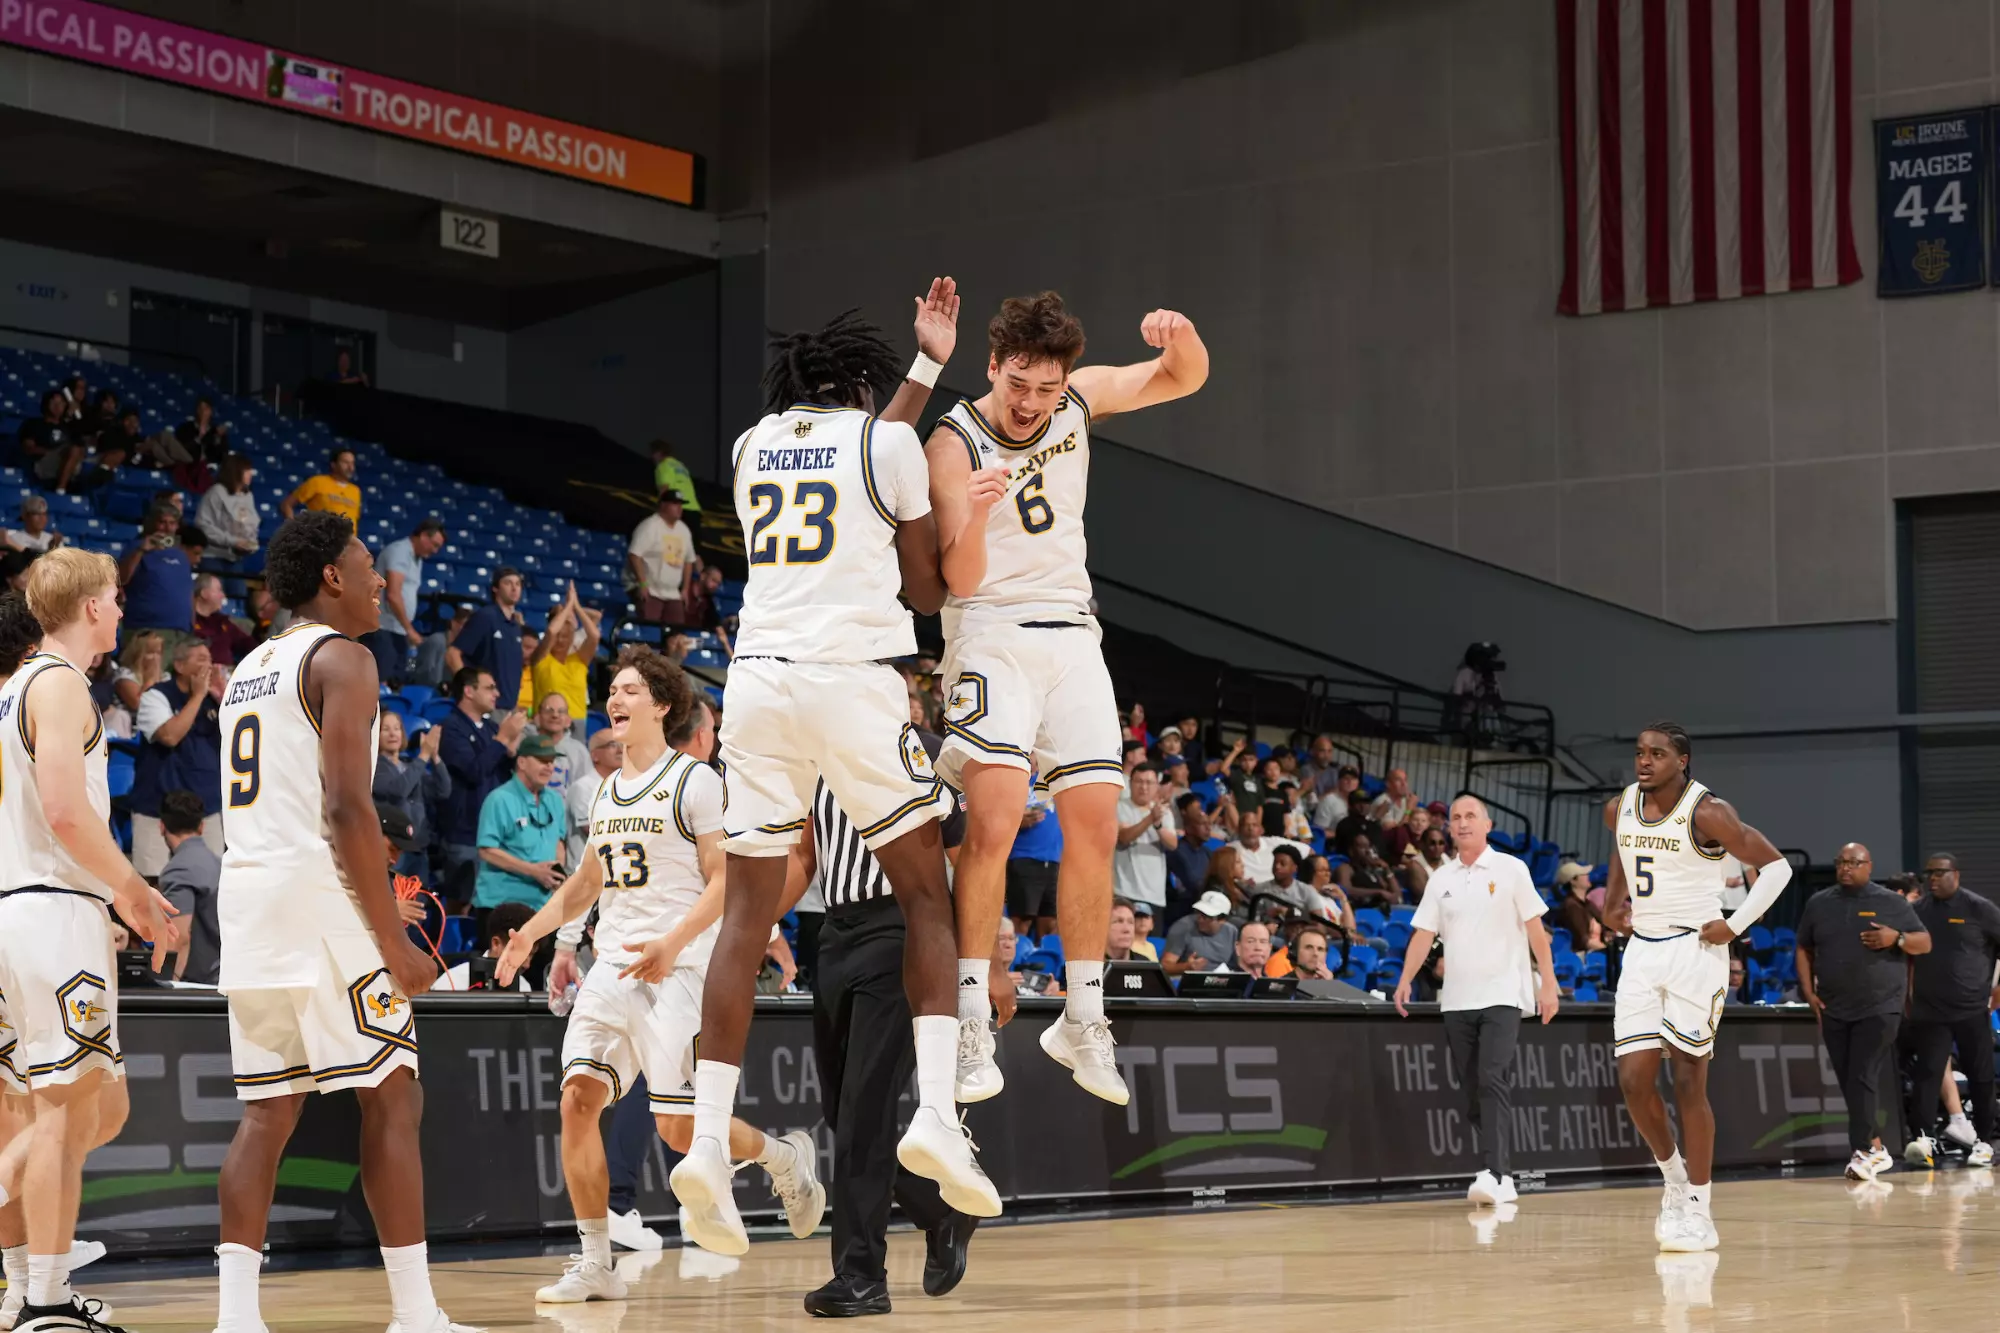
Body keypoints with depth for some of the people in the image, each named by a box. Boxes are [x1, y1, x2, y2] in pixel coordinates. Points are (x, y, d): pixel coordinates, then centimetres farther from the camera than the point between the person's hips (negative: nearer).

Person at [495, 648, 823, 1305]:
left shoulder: (694, 781, -6)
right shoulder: (607, 791, 17)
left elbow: (725, 881, -10)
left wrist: (672, 943, -23)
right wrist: (531, 932, 13)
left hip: (675, 968, -7)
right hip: (612, 967, 7)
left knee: (680, 1126, -9)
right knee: (578, 1098, -8)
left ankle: (786, 1158, 21)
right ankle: (595, 1264, -2)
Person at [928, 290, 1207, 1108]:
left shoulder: (1079, 400, 2)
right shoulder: (955, 443, -13)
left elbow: (1186, 378, 8)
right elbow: (960, 580, -19)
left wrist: (1180, 338, -15)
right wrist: (976, 511, -41)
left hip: (1071, 635, 5)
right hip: (992, 635, -5)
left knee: (1094, 828, 2)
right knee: (993, 820, -21)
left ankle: (1082, 1020, 14)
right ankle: (970, 1024, -18)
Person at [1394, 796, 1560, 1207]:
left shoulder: (1511, 870, 0)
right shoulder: (1441, 879, 11)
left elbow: (1535, 928, -1)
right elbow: (1424, 933, 9)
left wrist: (1548, 983, -7)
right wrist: (1405, 980, -5)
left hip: (1502, 996, -5)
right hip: (1457, 1000, 5)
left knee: (1493, 1082, -18)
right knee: (1474, 1092, 5)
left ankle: (1496, 1174, -24)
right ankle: (1501, 1177, 13)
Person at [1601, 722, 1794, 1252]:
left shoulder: (1707, 813, -15)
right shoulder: (1619, 809, 4)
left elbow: (1776, 866, -10)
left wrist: (1735, 925, -14)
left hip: (1694, 950, -5)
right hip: (1642, 951, 6)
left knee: (1689, 1082, -5)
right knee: (1634, 1080, -2)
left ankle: (1699, 1213, 2)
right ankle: (1674, 1177, 22)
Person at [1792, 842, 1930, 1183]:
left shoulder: (1891, 903, 2)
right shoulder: (1818, 904, 10)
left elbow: (1925, 943, 5)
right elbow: (1804, 949, 16)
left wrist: (1897, 938, -15)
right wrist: (1808, 991, 4)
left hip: (1879, 1008, -4)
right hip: (1833, 1010, 4)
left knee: (1864, 1078, -14)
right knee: (1848, 1083, 6)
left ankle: (1862, 1153, -12)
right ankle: (1877, 1148, 17)